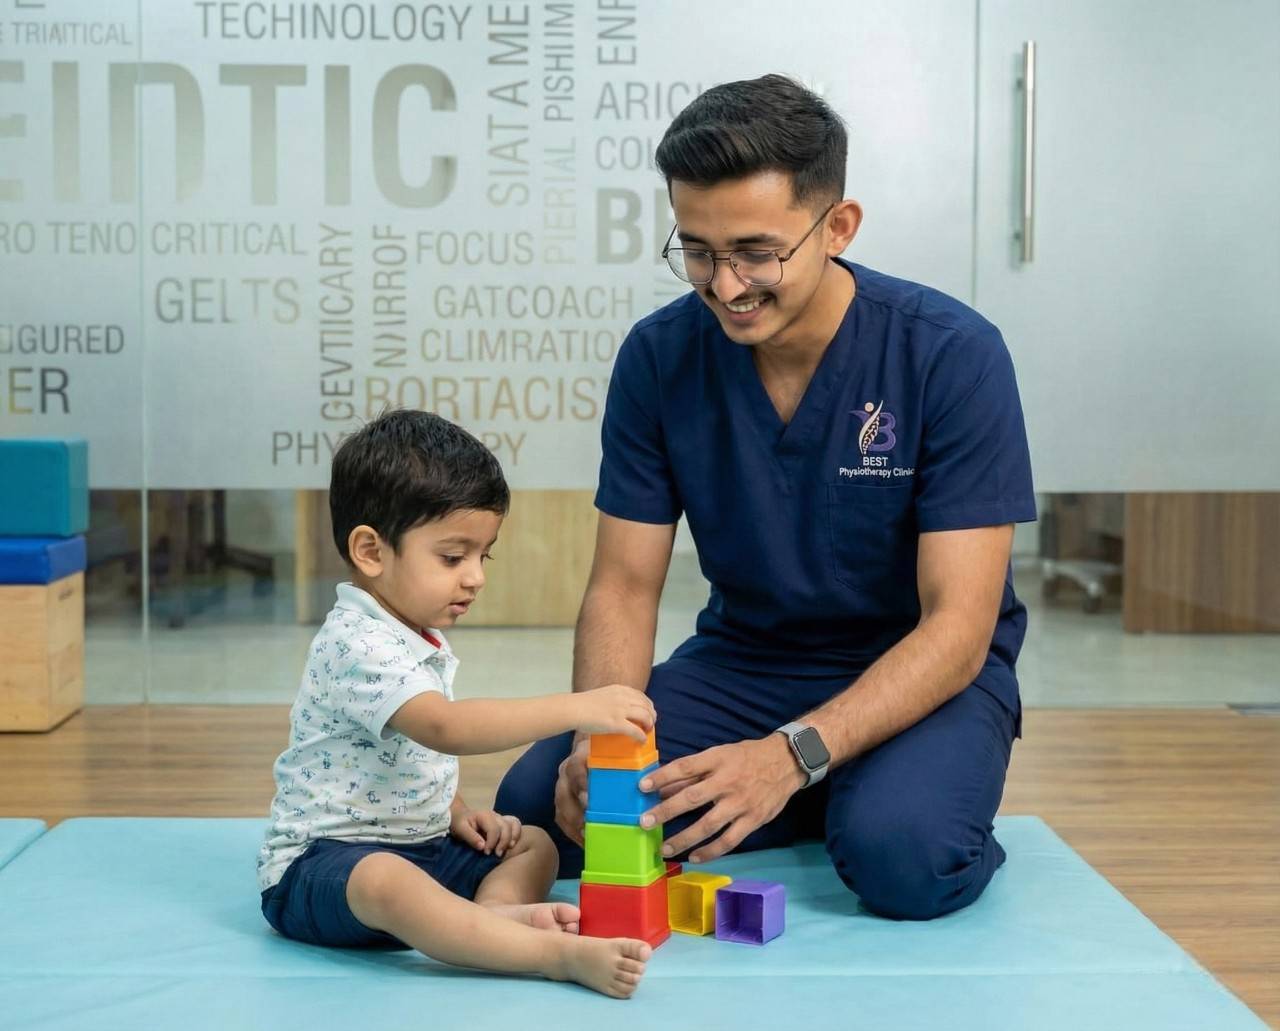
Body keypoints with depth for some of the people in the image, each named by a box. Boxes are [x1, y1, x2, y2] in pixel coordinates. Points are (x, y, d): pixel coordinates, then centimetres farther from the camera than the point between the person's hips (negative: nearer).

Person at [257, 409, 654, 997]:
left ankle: (498, 911, -28)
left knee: (535, 844, 5)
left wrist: (456, 812, 6)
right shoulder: (358, 645, -21)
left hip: (415, 844, 10)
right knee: (388, 882, -40)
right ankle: (563, 955, -52)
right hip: (320, 864, -10)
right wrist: (575, 709, -39)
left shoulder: (413, 638, 11)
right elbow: (445, 727, -37)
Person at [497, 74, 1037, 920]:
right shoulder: (660, 356, -9)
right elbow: (624, 585, -5)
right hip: (741, 660, 4)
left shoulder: (952, 354, -20)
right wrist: (599, 740, -25)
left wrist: (792, 755, -35)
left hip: (924, 674, -4)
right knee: (537, 806, -18)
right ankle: (823, 804, 3)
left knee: (899, 856, -35)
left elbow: (958, 627, -21)